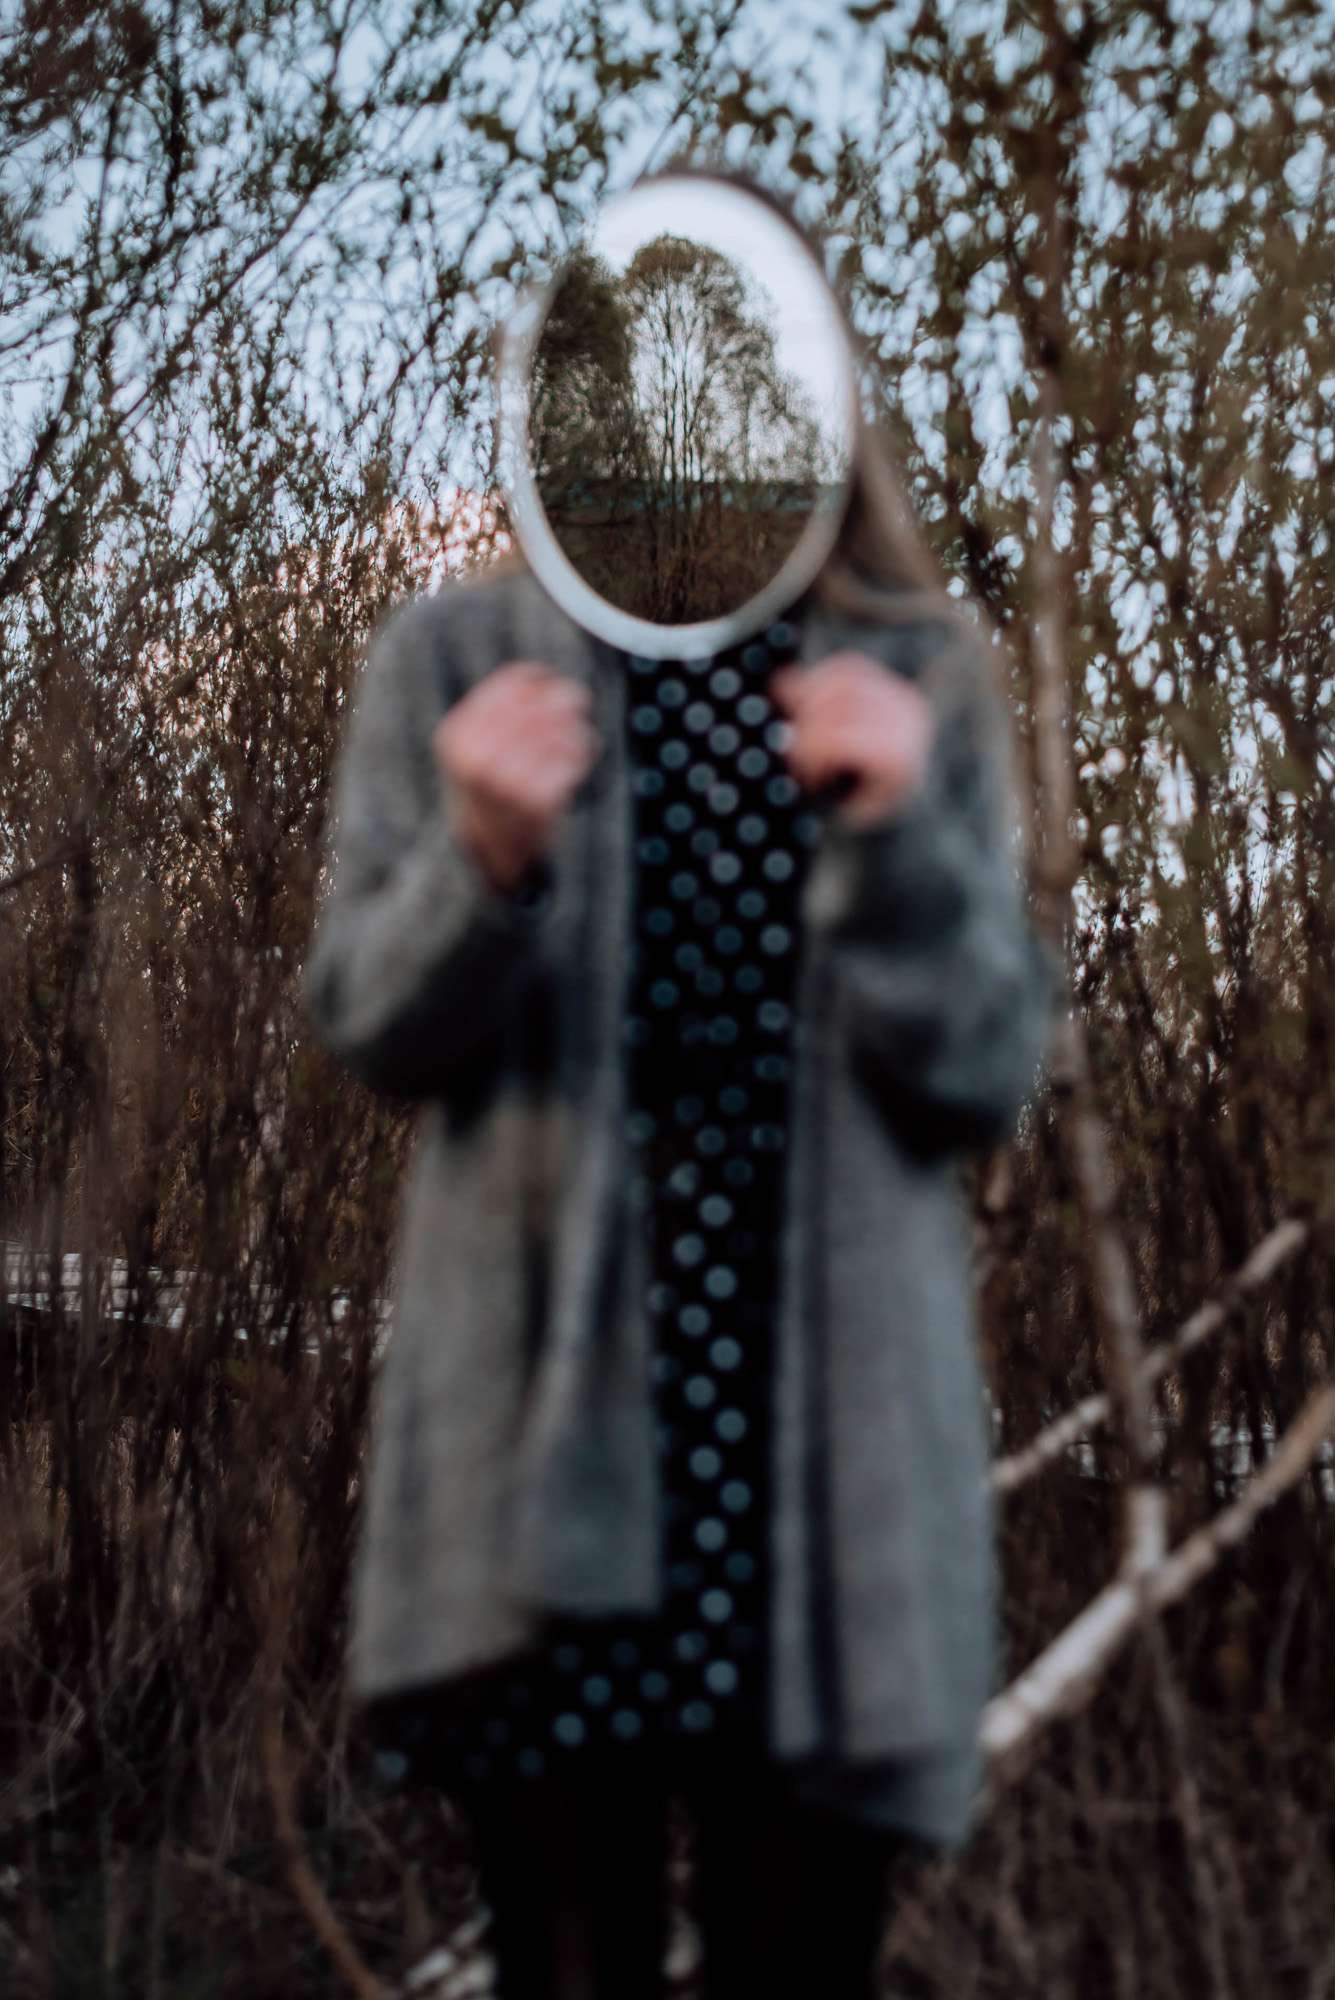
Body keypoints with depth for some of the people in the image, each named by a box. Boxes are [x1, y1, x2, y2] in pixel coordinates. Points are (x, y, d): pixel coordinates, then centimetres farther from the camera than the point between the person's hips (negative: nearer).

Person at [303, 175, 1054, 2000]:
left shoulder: (927, 676, 6)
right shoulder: (462, 655, 4)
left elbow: (987, 1076, 1)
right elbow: (370, 1030, 1)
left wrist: (899, 830, -16)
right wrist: (485, 858, -18)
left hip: (833, 1445, 1)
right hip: (550, 1442, 0)